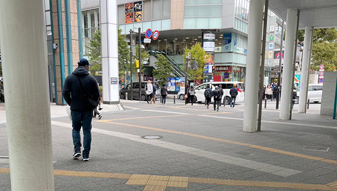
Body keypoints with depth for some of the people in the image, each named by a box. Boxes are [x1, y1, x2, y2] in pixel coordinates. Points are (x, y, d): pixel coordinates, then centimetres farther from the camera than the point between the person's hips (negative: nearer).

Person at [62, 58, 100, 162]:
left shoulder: (70, 78, 1)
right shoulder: (91, 78, -2)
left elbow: (65, 93, -4)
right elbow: (97, 94, -4)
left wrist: (71, 103, 9)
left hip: (75, 109, 1)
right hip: (88, 109, -1)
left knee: (76, 129, 18)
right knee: (87, 131, 6)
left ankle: (77, 149, 4)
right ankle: (86, 155, 8)